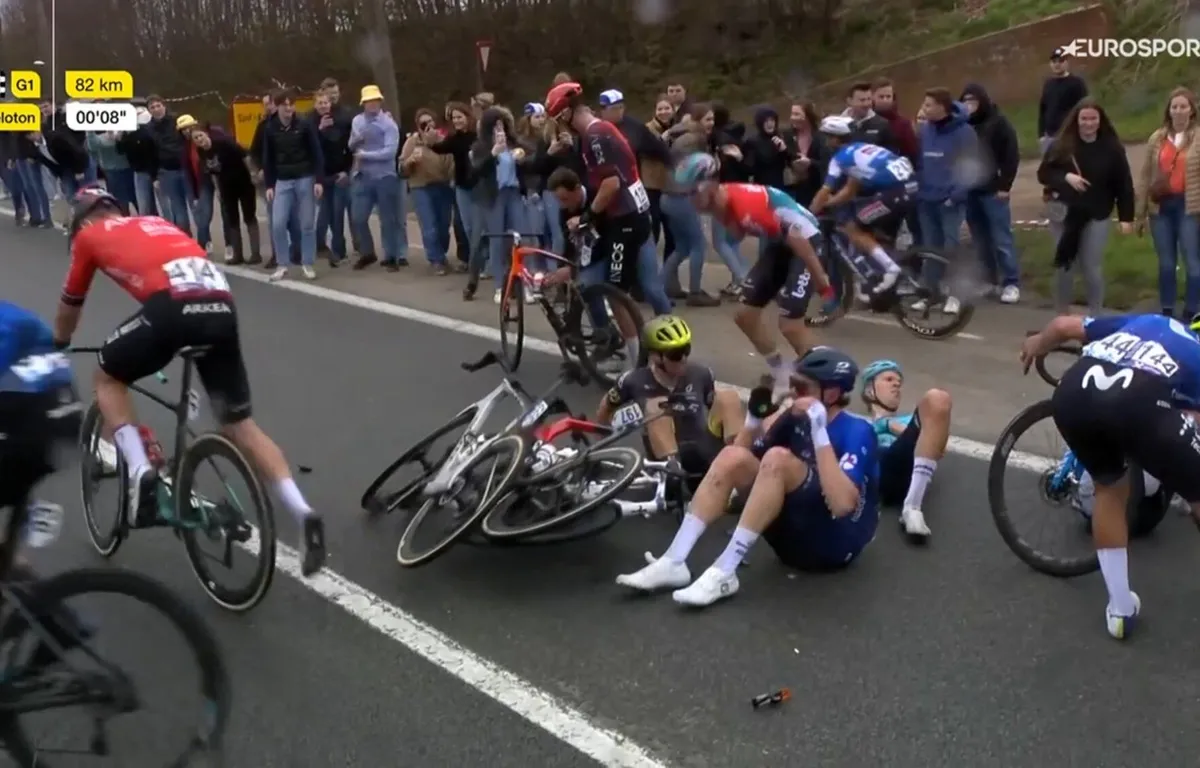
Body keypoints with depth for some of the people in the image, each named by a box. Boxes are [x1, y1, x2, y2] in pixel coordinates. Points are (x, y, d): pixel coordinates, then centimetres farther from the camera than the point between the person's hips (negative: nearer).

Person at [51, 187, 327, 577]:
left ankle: (140, 471, 6)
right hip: (222, 305, 5)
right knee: (239, 423, 14)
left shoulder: (89, 235, 24)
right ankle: (303, 513, -1)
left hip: (172, 307, -5)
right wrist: (183, 339, 62)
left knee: (108, 377, 24)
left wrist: (57, 346, 55)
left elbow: (70, 305, 36)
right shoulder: (157, 223, 36)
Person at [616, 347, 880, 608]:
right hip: (796, 533, 7)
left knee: (777, 459, -28)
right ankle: (673, 563, -18)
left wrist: (819, 431, -32)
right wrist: (754, 417, -6)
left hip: (837, 540, -7)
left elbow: (842, 503, -31)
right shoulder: (795, 419, 5)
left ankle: (724, 572, -27)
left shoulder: (857, 432, -14)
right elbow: (737, 461, 8)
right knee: (732, 457, -11)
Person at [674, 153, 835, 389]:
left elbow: (794, 236, -29)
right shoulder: (719, 204, -5)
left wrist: (820, 276, -25)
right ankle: (781, 375, 20)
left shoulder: (745, 201, -32)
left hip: (804, 238, -9)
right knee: (744, 314, 5)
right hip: (776, 244, 9)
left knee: (789, 325, -14)